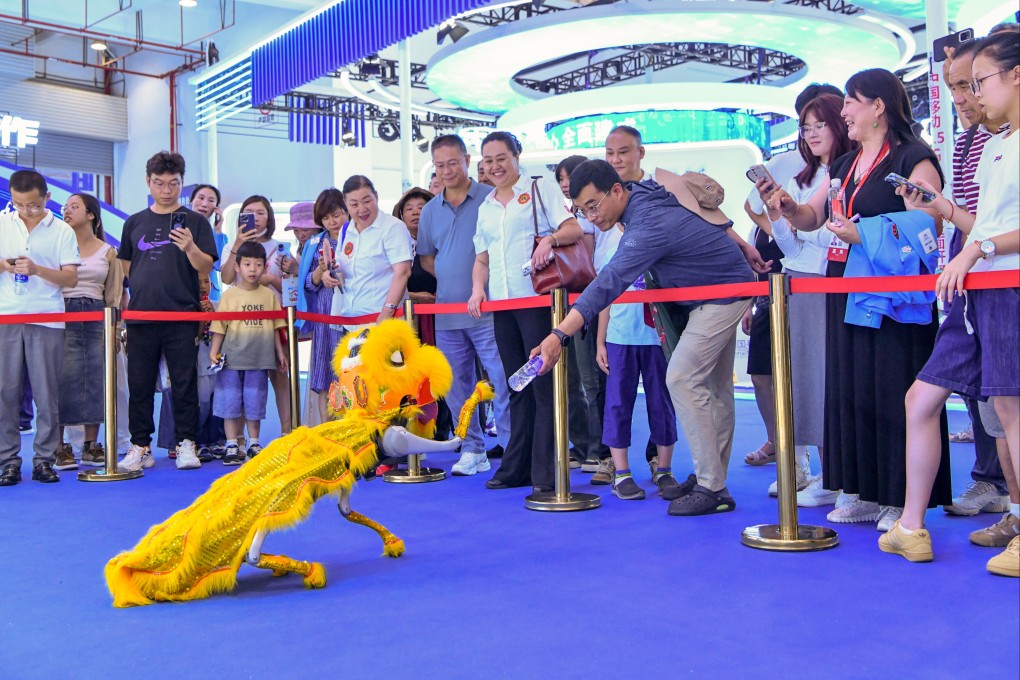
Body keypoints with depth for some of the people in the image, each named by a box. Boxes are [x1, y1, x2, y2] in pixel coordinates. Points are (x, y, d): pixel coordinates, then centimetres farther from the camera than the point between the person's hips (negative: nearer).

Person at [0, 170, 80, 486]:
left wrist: (37, 269, -15)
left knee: (46, 393, 0)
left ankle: (44, 458, 7)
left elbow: (71, 278, 0)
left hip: (47, 320, -1)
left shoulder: (62, 231, 5)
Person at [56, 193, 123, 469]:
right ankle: (59, 447, -1)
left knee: (95, 379, 3)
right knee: (63, 379, -7)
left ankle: (91, 445, 12)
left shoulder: (107, 252, 10)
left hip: (96, 317, 2)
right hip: (63, 315, -2)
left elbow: (114, 294, 12)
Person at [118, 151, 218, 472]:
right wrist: (127, 300, 9)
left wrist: (190, 248, -22)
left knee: (184, 383, 0)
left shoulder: (194, 221, 3)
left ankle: (186, 444, 8)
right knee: (139, 384, 6)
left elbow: (206, 267, -4)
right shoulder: (135, 222, 13)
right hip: (140, 314, 3)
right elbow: (126, 266, 19)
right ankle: (140, 446, 15)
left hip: (182, 316, -3)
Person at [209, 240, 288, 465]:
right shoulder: (229, 295, -1)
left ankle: (254, 444, 20)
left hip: (260, 359, 1)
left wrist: (280, 353, 12)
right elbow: (219, 327, -1)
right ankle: (232, 446, 11)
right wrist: (214, 352, -6)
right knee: (231, 403, 3)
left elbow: (275, 326, 10)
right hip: (232, 359, -1)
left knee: (255, 404, 9)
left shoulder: (269, 295, 5)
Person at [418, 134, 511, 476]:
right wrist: (451, 277, 6)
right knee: (456, 387, 10)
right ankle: (472, 450, 21)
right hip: (446, 311, 5)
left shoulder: (490, 198, -3)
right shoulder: (430, 210, 13)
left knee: (503, 381, -6)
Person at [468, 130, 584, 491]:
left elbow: (573, 229, -5)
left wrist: (550, 238, -26)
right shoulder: (485, 207, 20)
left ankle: (546, 473, -4)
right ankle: (516, 468, 16)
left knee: (544, 386, -7)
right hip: (501, 304, 6)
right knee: (518, 387, 10)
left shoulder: (540, 188, 3)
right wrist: (478, 289, 3)